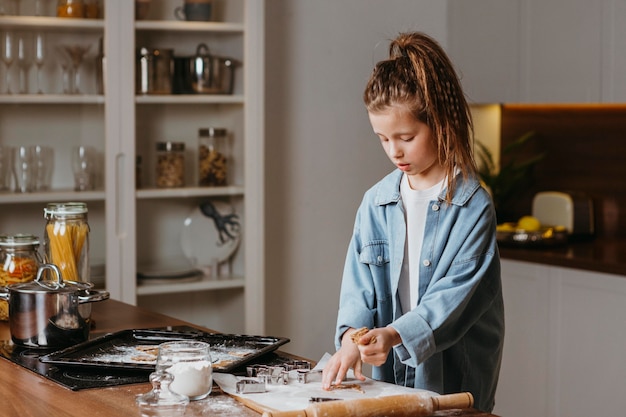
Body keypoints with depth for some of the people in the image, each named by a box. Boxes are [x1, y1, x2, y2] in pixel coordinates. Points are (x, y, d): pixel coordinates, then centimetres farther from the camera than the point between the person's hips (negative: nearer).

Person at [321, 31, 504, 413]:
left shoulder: (472, 206, -11)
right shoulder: (376, 202, 3)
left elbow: (454, 295, -18)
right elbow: (359, 282, -1)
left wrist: (393, 334, -31)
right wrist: (352, 338, -20)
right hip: (389, 378, 4)